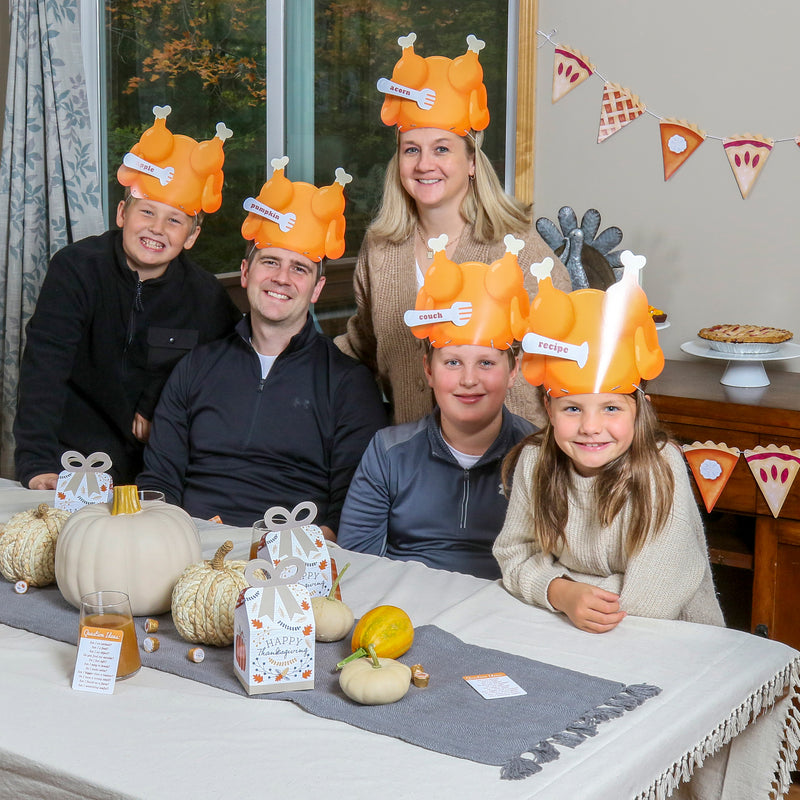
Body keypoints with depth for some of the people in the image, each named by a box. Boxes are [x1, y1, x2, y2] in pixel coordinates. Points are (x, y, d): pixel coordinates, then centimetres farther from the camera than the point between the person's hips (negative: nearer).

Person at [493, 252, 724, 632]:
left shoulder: (661, 469, -19)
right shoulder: (535, 461, -6)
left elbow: (644, 604, -21)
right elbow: (514, 555, 1)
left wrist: (558, 575, -11)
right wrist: (563, 593, -17)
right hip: (571, 631, 3)